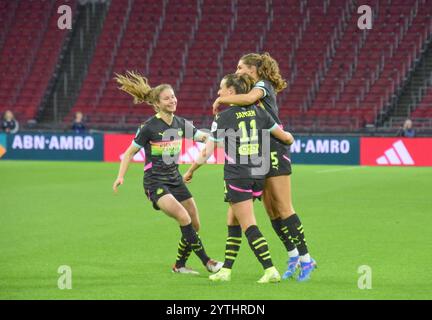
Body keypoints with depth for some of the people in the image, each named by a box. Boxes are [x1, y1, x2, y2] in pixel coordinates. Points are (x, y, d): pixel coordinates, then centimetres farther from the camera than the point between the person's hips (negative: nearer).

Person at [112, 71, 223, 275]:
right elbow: (130, 153, -5)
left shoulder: (181, 124, 3)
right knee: (184, 218, -23)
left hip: (175, 179, 7)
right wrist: (121, 176, -14)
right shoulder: (149, 127, -13)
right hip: (155, 182, -7)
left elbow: (204, 137, 2)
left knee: (194, 225, 3)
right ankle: (206, 262, -16)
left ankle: (179, 265, 21)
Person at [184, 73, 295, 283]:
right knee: (233, 221, 17)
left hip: (237, 177, -6)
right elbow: (285, 137, 9)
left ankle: (270, 270, -15)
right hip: (257, 175, 6)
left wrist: (190, 171, 8)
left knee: (249, 226, -5)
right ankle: (226, 270, 17)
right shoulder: (257, 112, 6)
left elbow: (206, 152, -6)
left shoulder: (224, 117, -8)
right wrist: (289, 139, 33)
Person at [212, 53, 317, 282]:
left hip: (274, 152, -9)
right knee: (271, 210, 7)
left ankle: (305, 259, -7)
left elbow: (250, 98, -29)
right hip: (260, 155, 9)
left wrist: (222, 99, -17)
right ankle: (293, 256, 14)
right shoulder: (257, 89, 20)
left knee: (283, 208, -10)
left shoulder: (263, 85, -7)